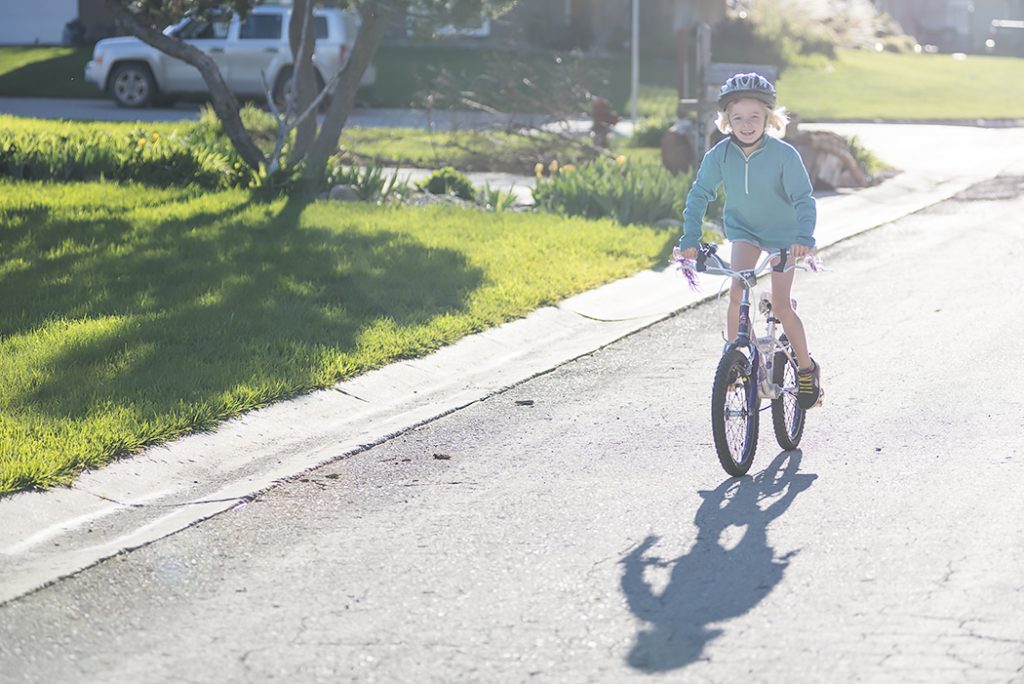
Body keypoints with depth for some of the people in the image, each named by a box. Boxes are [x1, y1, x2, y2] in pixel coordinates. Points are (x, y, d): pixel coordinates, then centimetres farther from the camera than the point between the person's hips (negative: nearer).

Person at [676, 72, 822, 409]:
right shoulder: (720, 154, -18)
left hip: (783, 233, -2)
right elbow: (700, 194, -9)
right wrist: (690, 239, -16)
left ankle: (807, 368, 10)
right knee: (737, 293, -17)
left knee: (780, 304, -8)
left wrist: (804, 237, -39)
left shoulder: (784, 155, -25)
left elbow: (803, 199, -24)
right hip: (744, 228, 3)